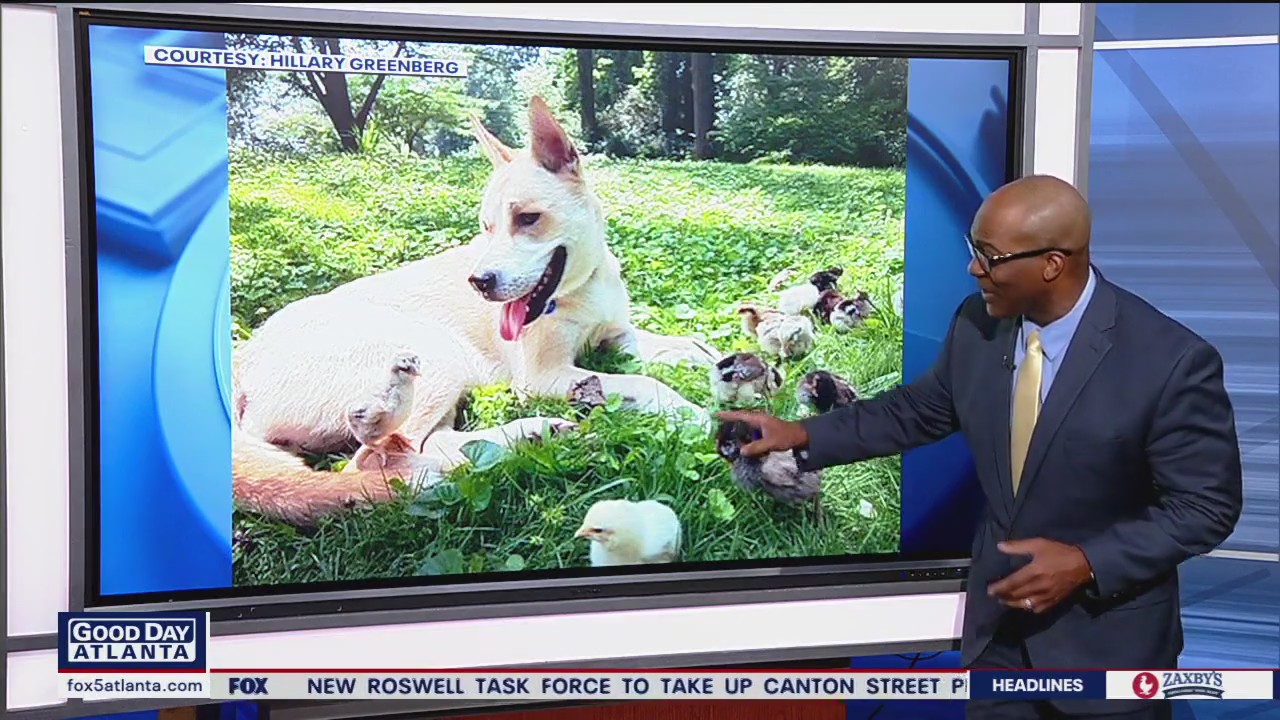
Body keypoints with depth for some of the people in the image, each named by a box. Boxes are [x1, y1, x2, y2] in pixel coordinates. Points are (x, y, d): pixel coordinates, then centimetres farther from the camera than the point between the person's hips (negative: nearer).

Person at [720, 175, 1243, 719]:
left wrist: (1087, 563, -23)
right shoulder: (977, 323, -8)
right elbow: (920, 409, 8)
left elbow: (1207, 505, -15)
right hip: (998, 612, 5)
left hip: (1106, 635, -4)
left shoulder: (1172, 361, -23)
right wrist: (803, 435, 3)